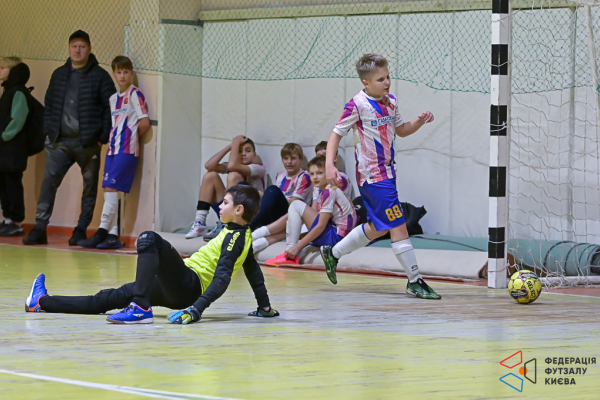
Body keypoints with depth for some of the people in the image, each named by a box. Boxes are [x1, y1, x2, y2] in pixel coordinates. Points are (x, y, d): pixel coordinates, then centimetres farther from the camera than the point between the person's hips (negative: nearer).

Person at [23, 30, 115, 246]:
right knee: (48, 182, -6)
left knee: (90, 185, 4)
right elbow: (49, 104, 17)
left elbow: (110, 107, -3)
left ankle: (81, 229, 12)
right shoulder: (59, 74, 13)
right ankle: (40, 228, -5)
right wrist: (48, 131, 5)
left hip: (88, 143, -3)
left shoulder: (100, 76, -1)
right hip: (60, 141, 3)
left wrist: (103, 137, -8)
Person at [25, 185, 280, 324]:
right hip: (179, 289, 10)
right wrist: (265, 307, 35)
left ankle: (141, 308, -36)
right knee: (110, 298, 10)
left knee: (149, 240, -29)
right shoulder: (243, 236, 17)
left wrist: (197, 309, -31)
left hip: (188, 285, -10)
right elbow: (254, 272, 25)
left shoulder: (234, 238, -11)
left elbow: (222, 278, -21)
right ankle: (43, 302, 13)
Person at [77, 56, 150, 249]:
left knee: (111, 188, -14)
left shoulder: (135, 95, -4)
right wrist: (110, 140, 9)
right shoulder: (113, 98, 18)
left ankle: (102, 232, -13)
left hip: (127, 150, -8)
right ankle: (113, 235, 5)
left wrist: (131, 136, 4)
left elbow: (145, 123, -8)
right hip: (113, 149, 8)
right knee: (108, 190, 3)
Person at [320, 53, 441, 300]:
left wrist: (420, 121, 2)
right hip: (373, 176, -9)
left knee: (378, 227, 19)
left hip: (386, 172, 9)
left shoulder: (391, 103, 7)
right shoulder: (358, 105, -14)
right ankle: (414, 281, -4)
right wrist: (329, 165, -19)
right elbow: (337, 134, -8)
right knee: (398, 225, -10)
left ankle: (332, 253, 37)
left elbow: (401, 130, 21)